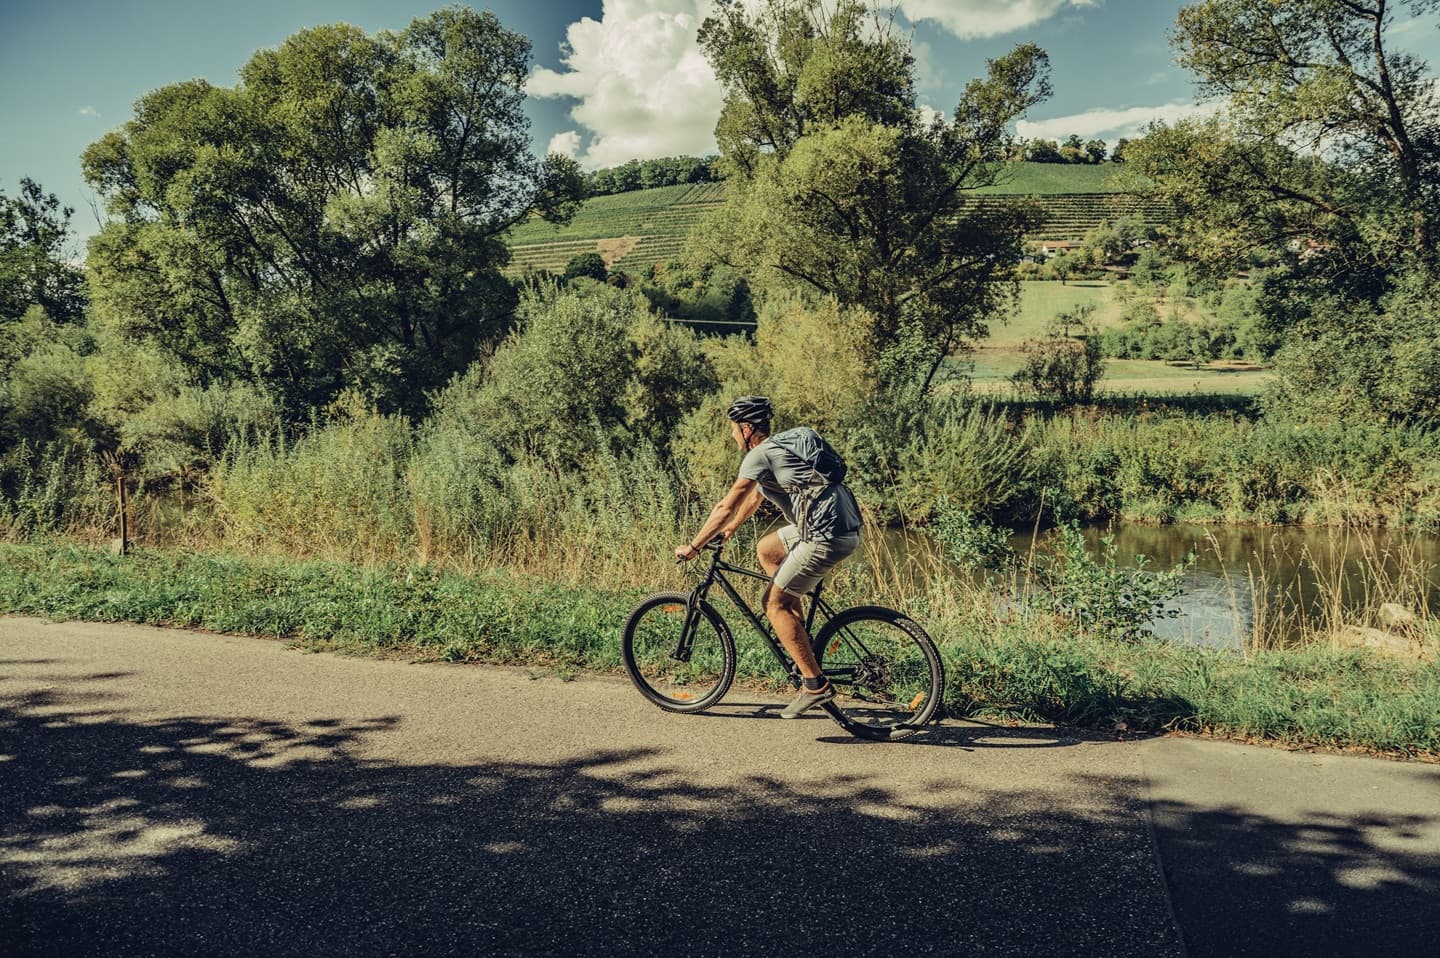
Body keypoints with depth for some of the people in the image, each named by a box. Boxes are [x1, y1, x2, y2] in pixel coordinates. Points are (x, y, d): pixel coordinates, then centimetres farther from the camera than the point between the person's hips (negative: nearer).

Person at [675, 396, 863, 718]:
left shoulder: (761, 455, -7)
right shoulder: (779, 446, 21)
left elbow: (726, 507, -7)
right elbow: (753, 498, 32)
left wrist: (693, 546, 1)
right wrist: (728, 531, 38)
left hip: (827, 535, -10)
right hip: (845, 525, 10)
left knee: (774, 603, 0)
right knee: (766, 549, 25)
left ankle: (815, 685, 0)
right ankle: (798, 629, 24)